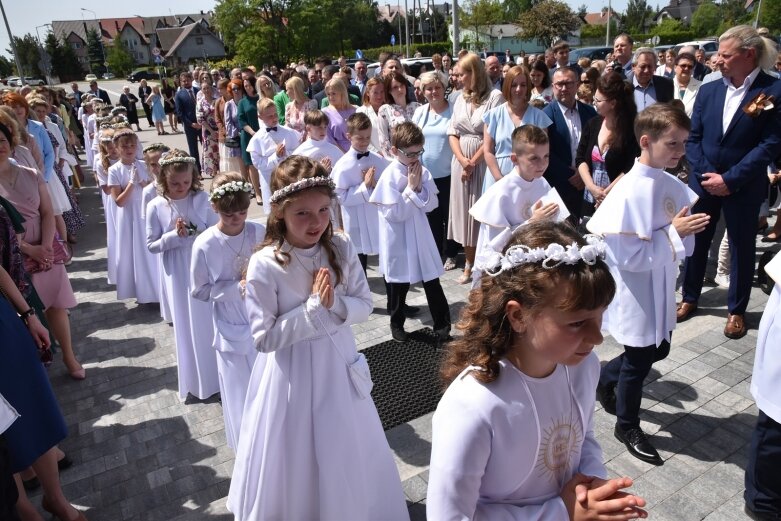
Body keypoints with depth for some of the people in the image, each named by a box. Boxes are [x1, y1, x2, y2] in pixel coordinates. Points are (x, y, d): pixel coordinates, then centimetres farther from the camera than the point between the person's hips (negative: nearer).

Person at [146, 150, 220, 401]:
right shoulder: (156, 207, -7)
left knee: (211, 321, 10)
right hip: (178, 274, 0)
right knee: (187, 326, 11)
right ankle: (196, 381, 29)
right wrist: (175, 235, -17)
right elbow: (151, 246, -4)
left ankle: (219, 373, 30)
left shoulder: (202, 199, -7)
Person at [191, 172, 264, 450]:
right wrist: (236, 288, -18)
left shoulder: (260, 234, -11)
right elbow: (199, 291, -6)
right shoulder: (205, 245, -15)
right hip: (232, 329, -1)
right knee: (240, 389, 13)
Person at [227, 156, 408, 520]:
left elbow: (364, 305, -3)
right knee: (294, 465, 15)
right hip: (291, 375, -3)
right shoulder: (265, 265, -22)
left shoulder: (341, 249, -11)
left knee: (347, 455, 24)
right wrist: (314, 306, -26)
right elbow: (264, 337, -19)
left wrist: (335, 304, -23)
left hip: (338, 363, 4)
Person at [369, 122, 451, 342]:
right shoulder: (390, 176, -16)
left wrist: (419, 187, -15)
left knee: (432, 282, 8)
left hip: (420, 235, 4)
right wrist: (411, 188, -17)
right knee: (398, 283, 14)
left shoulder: (423, 172, 0)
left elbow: (431, 204, -1)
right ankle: (397, 324, 34)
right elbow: (394, 213, -20)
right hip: (399, 240, -4)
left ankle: (442, 325, 20)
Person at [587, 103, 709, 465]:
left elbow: (681, 242, 10)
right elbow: (629, 256, -24)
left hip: (661, 289, 7)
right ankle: (627, 426, 34)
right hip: (635, 294, -7)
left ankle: (604, 379, 47)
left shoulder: (673, 186, -1)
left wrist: (689, 229, -11)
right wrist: (673, 232, -23)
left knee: (658, 350, 22)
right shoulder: (628, 193, -24)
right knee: (638, 361, 9)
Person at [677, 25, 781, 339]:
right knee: (695, 241, 11)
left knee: (741, 247, 9)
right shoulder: (708, 90, 2)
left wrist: (730, 179, -17)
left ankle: (737, 310, 26)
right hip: (703, 181, 3)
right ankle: (689, 298, 29)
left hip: (744, 186, -3)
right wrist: (704, 173, -10)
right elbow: (693, 137, 3)